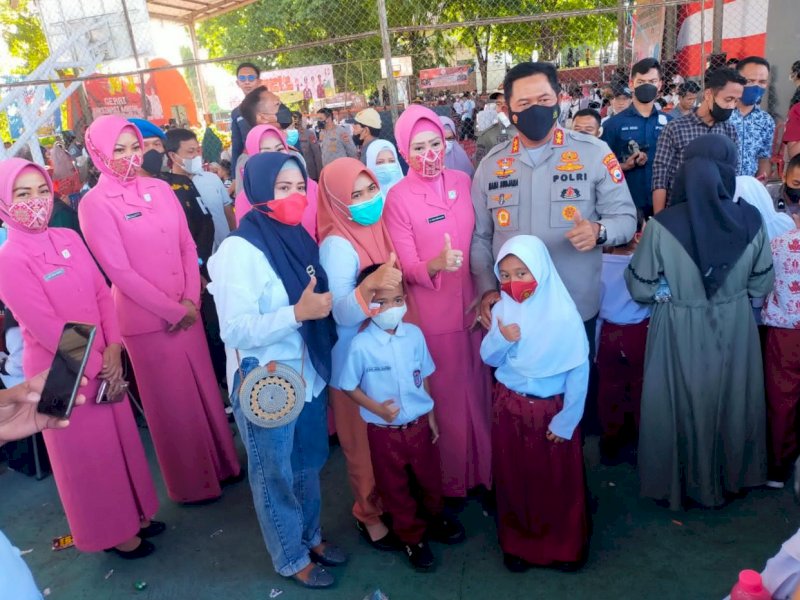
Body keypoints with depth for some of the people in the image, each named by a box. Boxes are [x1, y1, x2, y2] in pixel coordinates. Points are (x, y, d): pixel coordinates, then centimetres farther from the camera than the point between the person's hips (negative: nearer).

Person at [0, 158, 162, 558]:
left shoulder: (70, 239, 2)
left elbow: (102, 294, 2)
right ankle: (111, 532, 31)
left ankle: (134, 513, 39)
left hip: (103, 362, 6)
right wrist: (95, 366, -13)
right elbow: (45, 327, -19)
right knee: (87, 453, 11)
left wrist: (113, 350, -9)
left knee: (122, 438, 17)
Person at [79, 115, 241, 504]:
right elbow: (119, 271, -14)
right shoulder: (94, 204, -10)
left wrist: (191, 300, -7)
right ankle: (191, 482, 28)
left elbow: (187, 246, 5)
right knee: (173, 402, 9)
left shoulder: (160, 189, 6)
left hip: (187, 311, 5)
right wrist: (173, 311, -13)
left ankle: (222, 461, 35)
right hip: (146, 318, -5)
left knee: (205, 389, 15)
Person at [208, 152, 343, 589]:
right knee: (276, 475, 15)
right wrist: (298, 312, -29)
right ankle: (291, 558, 37)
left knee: (308, 465, 23)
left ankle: (311, 535, 47)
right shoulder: (239, 250, -19)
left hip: (308, 375, 7)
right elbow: (235, 329, -25)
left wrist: (325, 305, -1)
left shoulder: (299, 238, 3)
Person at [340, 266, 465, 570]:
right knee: (395, 487, 17)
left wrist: (431, 415, 8)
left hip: (419, 424, 3)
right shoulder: (360, 345, -21)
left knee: (429, 478, 23)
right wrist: (377, 408, -23)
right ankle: (412, 536, 41)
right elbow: (350, 387, -10)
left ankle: (435, 518, 53)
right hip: (384, 431, -3)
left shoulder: (414, 334, -9)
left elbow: (424, 378, 3)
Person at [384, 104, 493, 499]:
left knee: (479, 387, 15)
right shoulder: (398, 198, -11)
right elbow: (406, 268, -12)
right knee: (447, 394, 10)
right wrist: (436, 264, -31)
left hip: (474, 303, 4)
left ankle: (485, 465, 38)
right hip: (433, 313, -4)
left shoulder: (463, 182, 2)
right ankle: (452, 476, 32)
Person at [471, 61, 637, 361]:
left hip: (577, 309, -2)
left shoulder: (594, 153, -4)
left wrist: (598, 231, -24)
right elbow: (479, 237, 7)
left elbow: (625, 217, -2)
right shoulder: (491, 164, 3)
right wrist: (487, 290, -4)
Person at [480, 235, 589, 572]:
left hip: (552, 409, -3)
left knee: (558, 479, 14)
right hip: (509, 407, 3)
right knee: (514, 477, 16)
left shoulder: (562, 314, -18)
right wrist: (501, 339, -21)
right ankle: (518, 542, 37)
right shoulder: (502, 309, -7)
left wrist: (566, 420, -11)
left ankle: (565, 544, 37)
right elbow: (489, 359, 0)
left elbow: (579, 372, -14)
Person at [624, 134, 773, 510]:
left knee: (682, 406, 15)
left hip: (681, 333, -3)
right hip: (735, 331, 3)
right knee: (732, 403, 22)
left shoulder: (662, 225, -21)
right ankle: (731, 477, 43)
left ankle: (678, 484, 34)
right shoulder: (750, 220, -12)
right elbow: (762, 284, 0)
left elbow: (640, 288, -12)